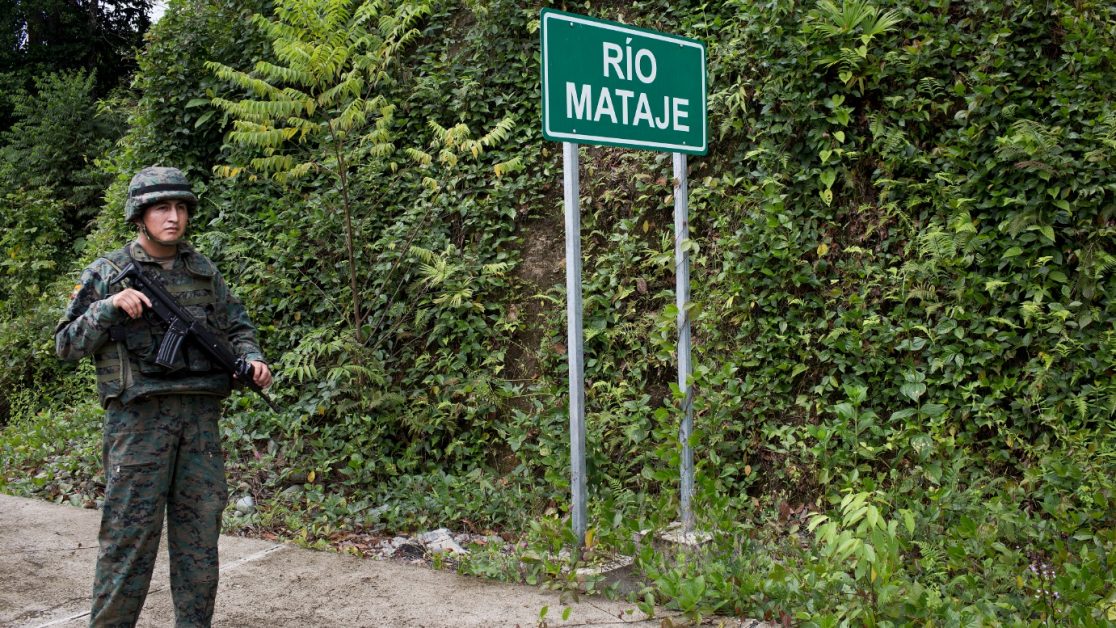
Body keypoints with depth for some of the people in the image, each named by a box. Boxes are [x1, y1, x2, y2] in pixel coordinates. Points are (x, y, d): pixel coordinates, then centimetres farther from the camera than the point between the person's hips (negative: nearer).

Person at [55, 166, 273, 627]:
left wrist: (252, 358, -2)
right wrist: (110, 306, -15)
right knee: (130, 533, -3)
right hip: (139, 416, -4)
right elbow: (66, 344, 0)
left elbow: (236, 326, 19)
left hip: (200, 416, 4)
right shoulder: (108, 273, 1)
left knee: (200, 531, 8)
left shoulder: (203, 272, 12)